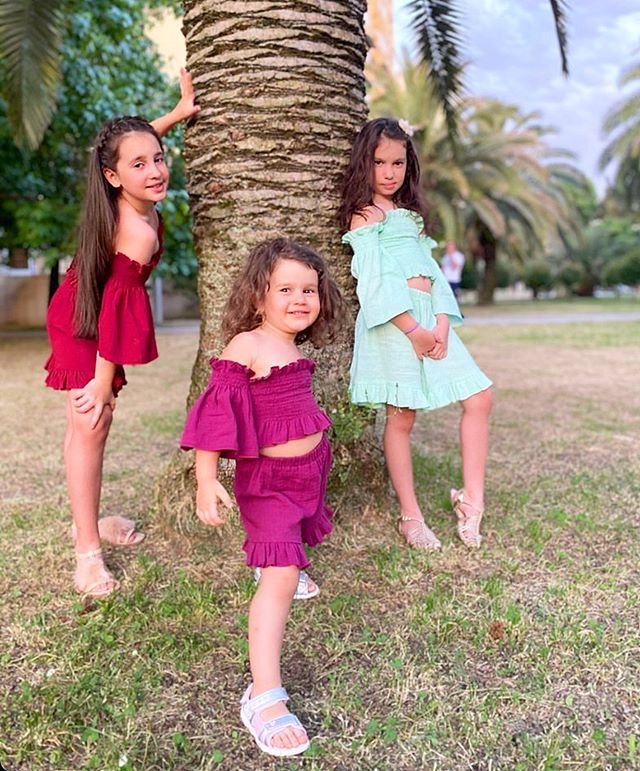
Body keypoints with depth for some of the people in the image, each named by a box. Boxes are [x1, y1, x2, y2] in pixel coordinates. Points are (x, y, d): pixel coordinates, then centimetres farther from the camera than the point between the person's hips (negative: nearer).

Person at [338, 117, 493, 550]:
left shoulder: (409, 213, 24)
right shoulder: (364, 214, 1)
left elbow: (431, 270, 15)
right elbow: (375, 278, -10)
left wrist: (442, 322, -1)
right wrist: (413, 329, -16)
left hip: (430, 317, 7)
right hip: (393, 319, -7)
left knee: (479, 398, 0)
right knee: (401, 417, -3)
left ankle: (472, 499, 8)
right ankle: (411, 518, 9)